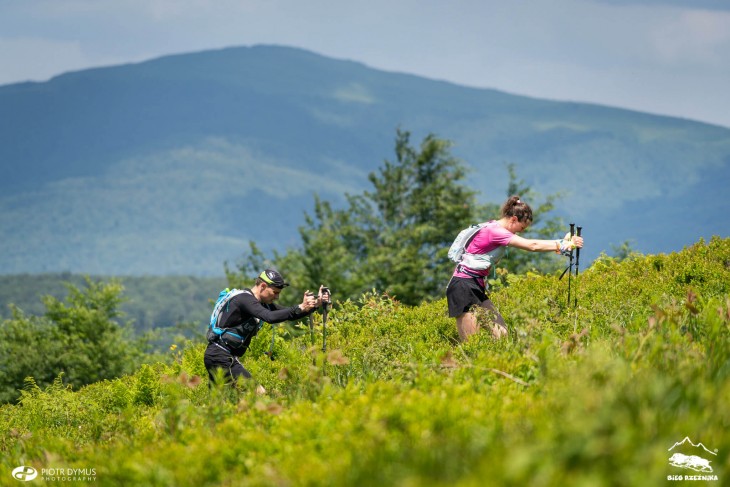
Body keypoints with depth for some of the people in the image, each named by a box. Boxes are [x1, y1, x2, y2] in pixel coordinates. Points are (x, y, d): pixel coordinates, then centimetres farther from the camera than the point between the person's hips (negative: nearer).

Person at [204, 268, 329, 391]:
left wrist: (315, 304, -3)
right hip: (221, 357, -11)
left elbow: (289, 314, 10)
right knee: (259, 393, -15)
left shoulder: (262, 303, 12)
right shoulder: (245, 299, -17)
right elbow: (270, 317, -32)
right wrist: (300, 307, -33)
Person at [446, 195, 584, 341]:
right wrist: (562, 245, -20)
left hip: (477, 288, 10)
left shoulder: (498, 229, 12)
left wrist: (563, 242, -7)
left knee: (501, 335, -1)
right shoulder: (494, 231, -19)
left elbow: (530, 244, 5)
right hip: (463, 288, -10)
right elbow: (532, 246, -24)